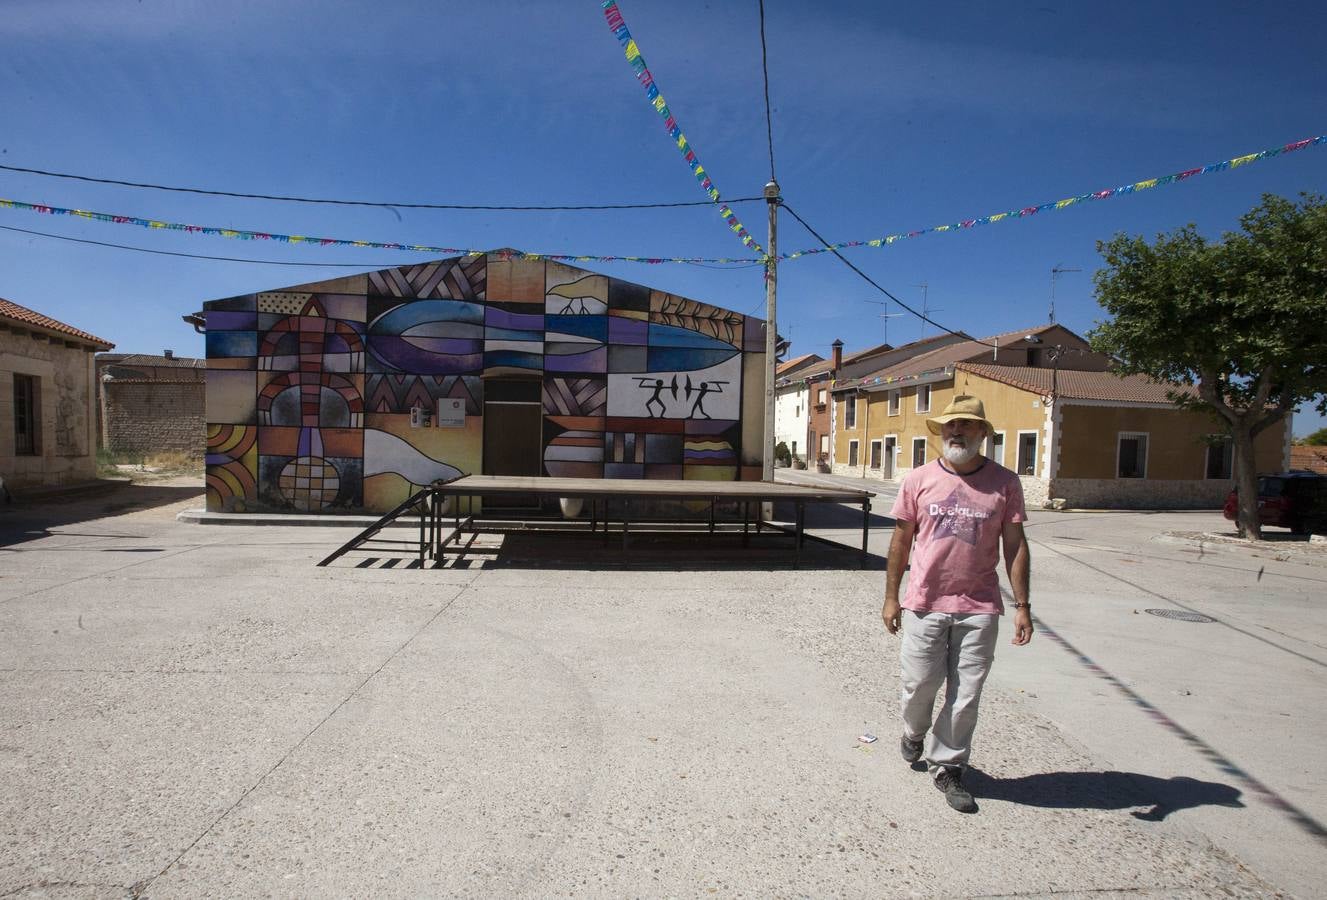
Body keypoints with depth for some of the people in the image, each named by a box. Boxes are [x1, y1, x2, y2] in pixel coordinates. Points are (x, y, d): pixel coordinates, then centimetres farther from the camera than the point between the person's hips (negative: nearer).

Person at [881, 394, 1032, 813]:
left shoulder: (1005, 483, 0)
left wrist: (1022, 606, -1)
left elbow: (1015, 545, 2)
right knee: (920, 683, 7)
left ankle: (948, 767, 25)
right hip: (925, 604, 0)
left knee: (966, 695, 6)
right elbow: (901, 540, 4)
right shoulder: (919, 480, 0)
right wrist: (891, 597, 4)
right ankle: (914, 732, 40)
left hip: (979, 608, 0)